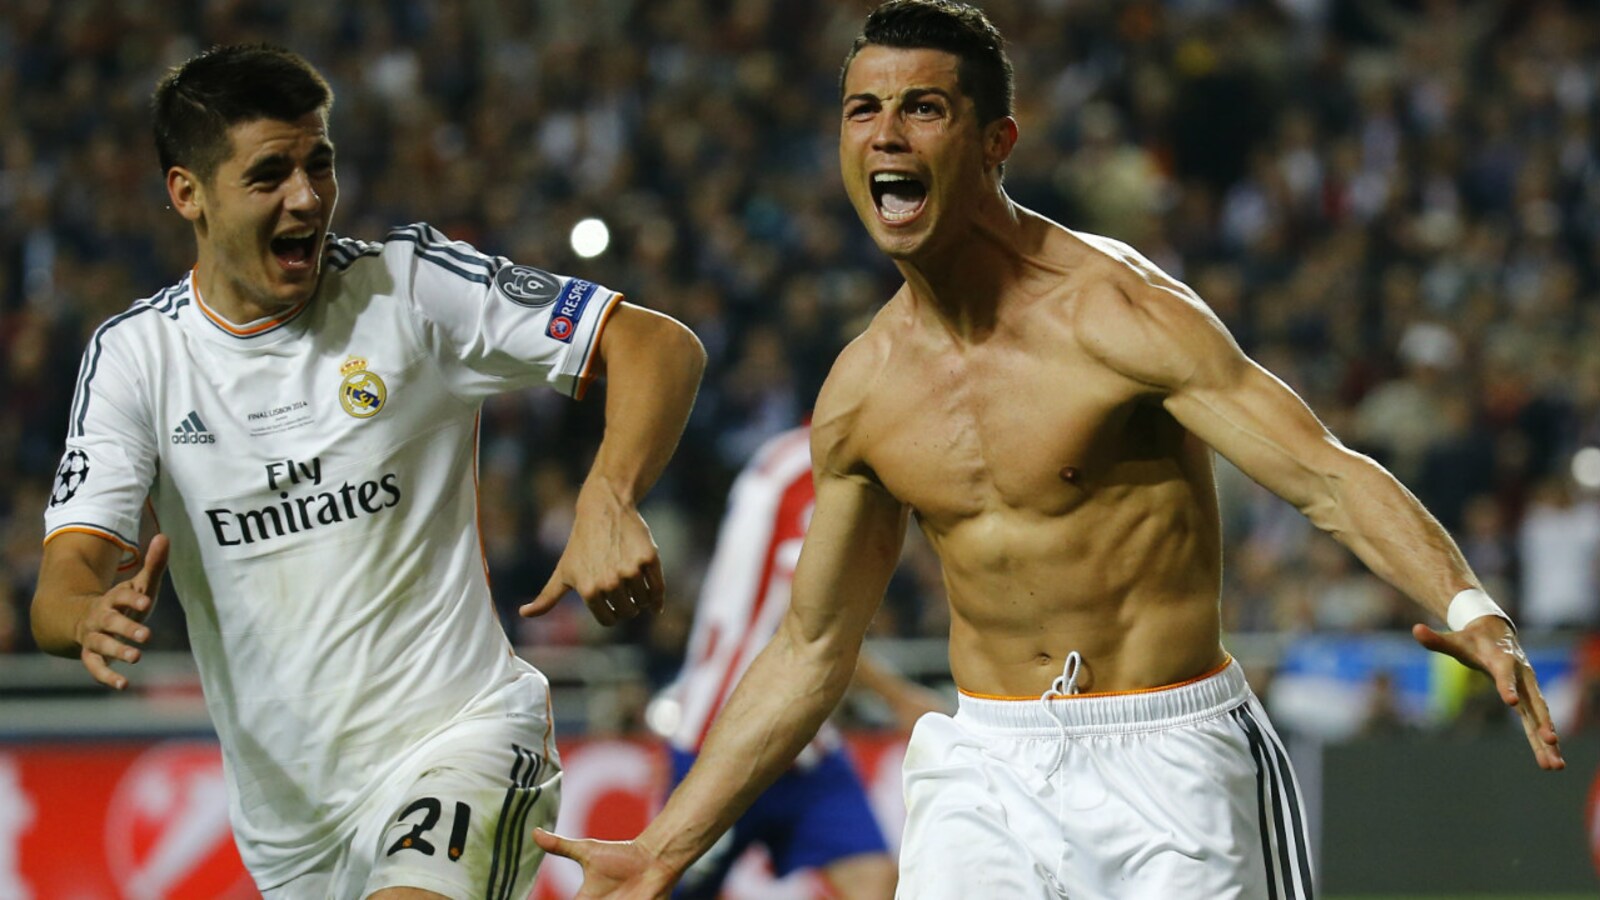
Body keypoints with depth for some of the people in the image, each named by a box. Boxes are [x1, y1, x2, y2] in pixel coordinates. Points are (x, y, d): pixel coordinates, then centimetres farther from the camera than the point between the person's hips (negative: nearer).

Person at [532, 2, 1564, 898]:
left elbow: (1329, 475, -19)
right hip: (982, 774, 4)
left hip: (1168, 761, -4)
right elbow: (813, 650, 15)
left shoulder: (1113, 313, -13)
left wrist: (1467, 608, -38)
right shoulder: (862, 390, 4)